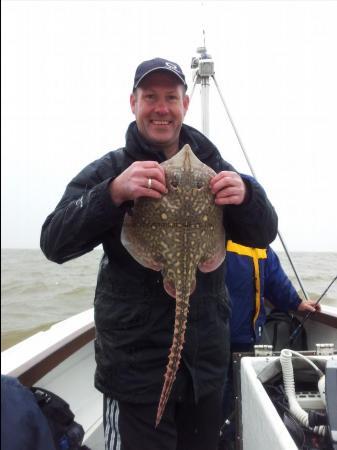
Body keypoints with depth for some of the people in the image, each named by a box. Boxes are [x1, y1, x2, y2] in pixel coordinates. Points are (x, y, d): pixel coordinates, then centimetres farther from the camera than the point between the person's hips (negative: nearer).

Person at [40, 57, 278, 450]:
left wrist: (246, 193, -23)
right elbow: (54, 245, -15)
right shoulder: (108, 171, -5)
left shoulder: (213, 167, 4)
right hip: (134, 363, -3)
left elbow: (263, 235, -1)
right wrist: (114, 193, -32)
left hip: (206, 361, 4)